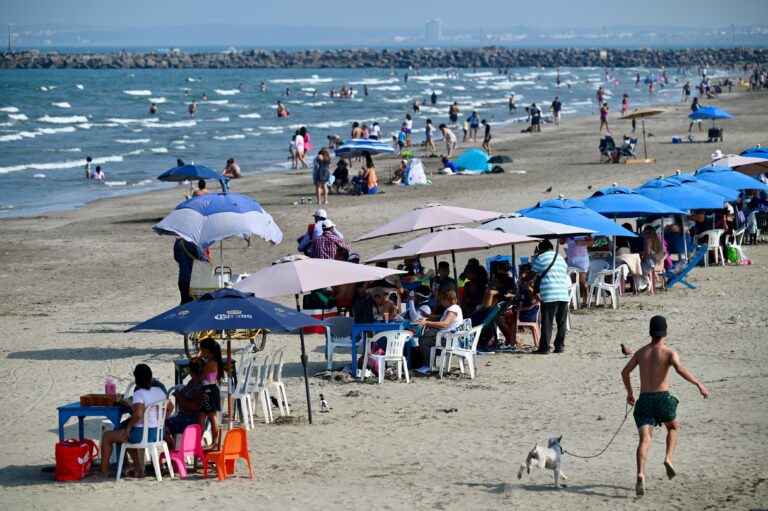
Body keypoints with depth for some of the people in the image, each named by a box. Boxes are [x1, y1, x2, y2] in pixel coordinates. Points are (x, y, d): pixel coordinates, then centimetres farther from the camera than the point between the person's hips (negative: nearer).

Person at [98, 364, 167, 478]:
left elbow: (138, 414, -31)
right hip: (158, 433, 8)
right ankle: (138, 469, 34)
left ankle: (103, 471, 15)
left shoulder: (139, 394, -19)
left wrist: (128, 427, -17)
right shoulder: (159, 391, 4)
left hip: (143, 433, -8)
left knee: (107, 436, 10)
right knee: (131, 436, 39)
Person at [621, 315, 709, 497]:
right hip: (663, 398, -2)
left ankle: (640, 474, -30)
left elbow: (625, 372, 20)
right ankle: (668, 458, 7)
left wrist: (630, 393, 34)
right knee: (672, 427, 28)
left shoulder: (641, 352, 13)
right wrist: (698, 384, -22)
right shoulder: (669, 352, -2)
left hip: (644, 400, 2)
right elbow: (680, 369, -21)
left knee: (644, 439, -8)